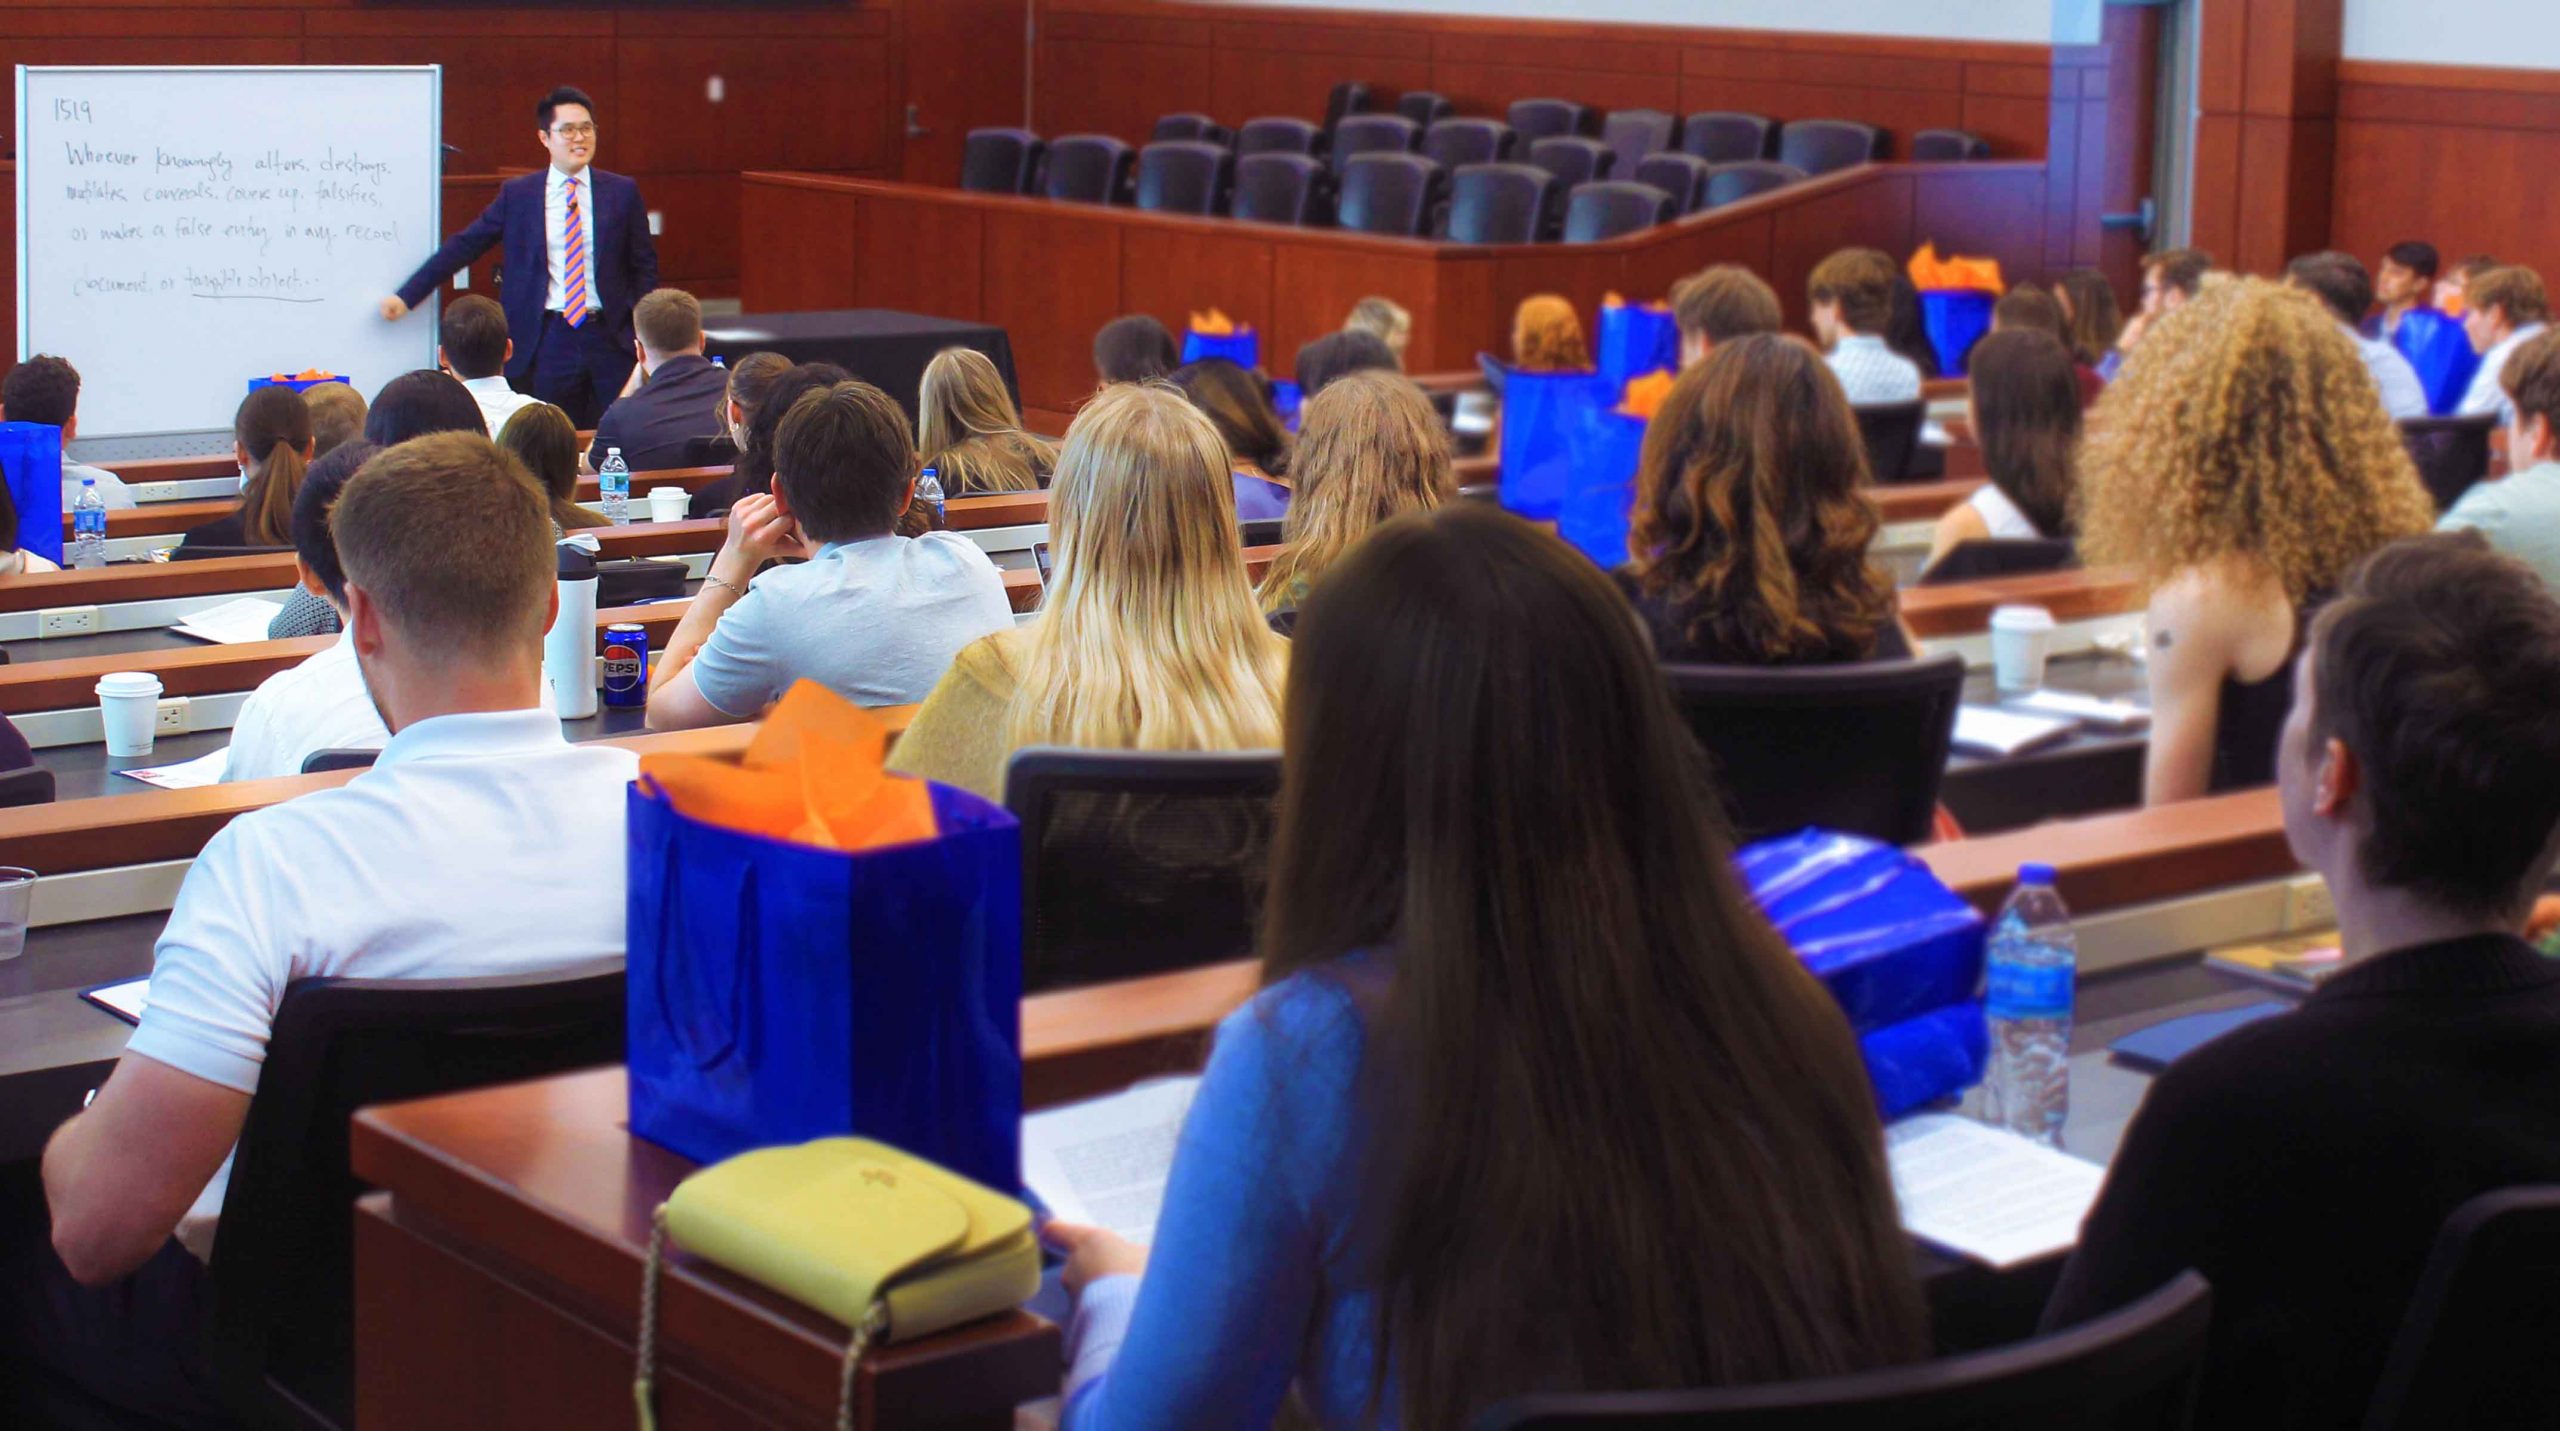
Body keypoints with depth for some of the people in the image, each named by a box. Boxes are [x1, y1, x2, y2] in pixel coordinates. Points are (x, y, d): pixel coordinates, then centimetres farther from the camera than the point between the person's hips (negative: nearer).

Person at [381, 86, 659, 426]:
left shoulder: (622, 192, 5)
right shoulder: (517, 195, 5)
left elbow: (645, 267, 9)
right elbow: (462, 247, 7)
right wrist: (406, 297, 4)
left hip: (610, 338, 0)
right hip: (547, 342, 0)